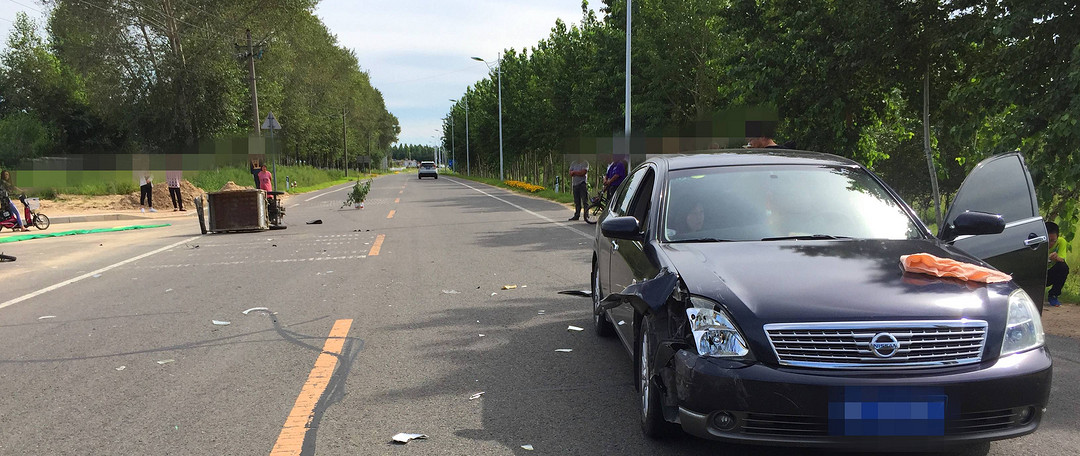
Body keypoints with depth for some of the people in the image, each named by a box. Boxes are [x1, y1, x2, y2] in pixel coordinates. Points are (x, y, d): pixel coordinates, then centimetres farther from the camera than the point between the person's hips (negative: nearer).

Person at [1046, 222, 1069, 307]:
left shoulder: (1061, 242, -15)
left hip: (1050, 276, 2)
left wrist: (1057, 258, -49)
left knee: (1063, 267, -29)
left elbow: (1062, 260, -26)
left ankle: (1053, 296, -9)